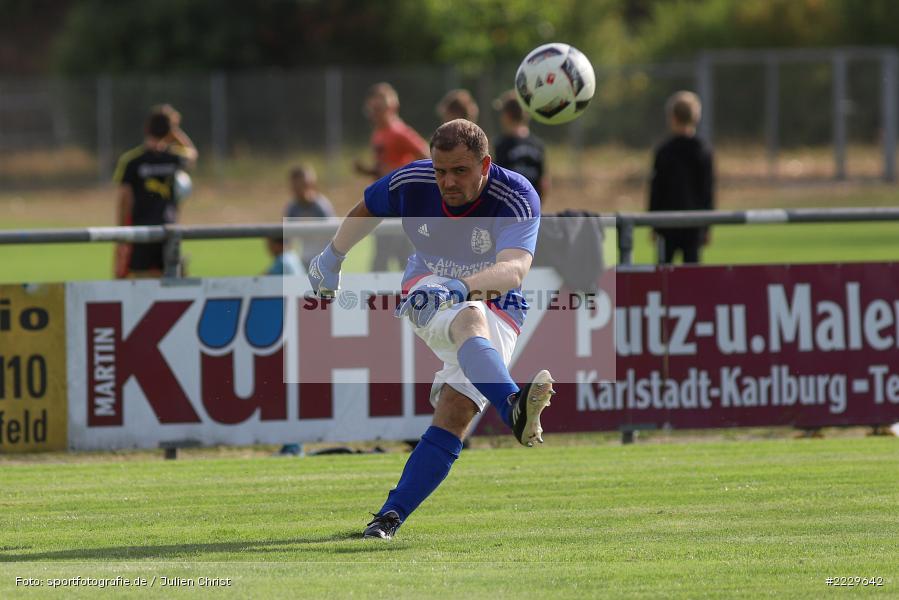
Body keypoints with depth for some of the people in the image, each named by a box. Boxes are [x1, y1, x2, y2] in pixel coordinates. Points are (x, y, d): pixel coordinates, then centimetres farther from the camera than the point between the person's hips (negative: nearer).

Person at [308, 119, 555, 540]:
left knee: (454, 417, -20)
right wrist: (332, 256, 26)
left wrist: (461, 287, -59)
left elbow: (514, 268, -41)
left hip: (498, 311, 0)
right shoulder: (411, 183, -13)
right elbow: (367, 210, 12)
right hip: (429, 287, 0)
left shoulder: (517, 198, -23)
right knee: (470, 319, -38)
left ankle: (391, 516, -17)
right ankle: (513, 407, -68)